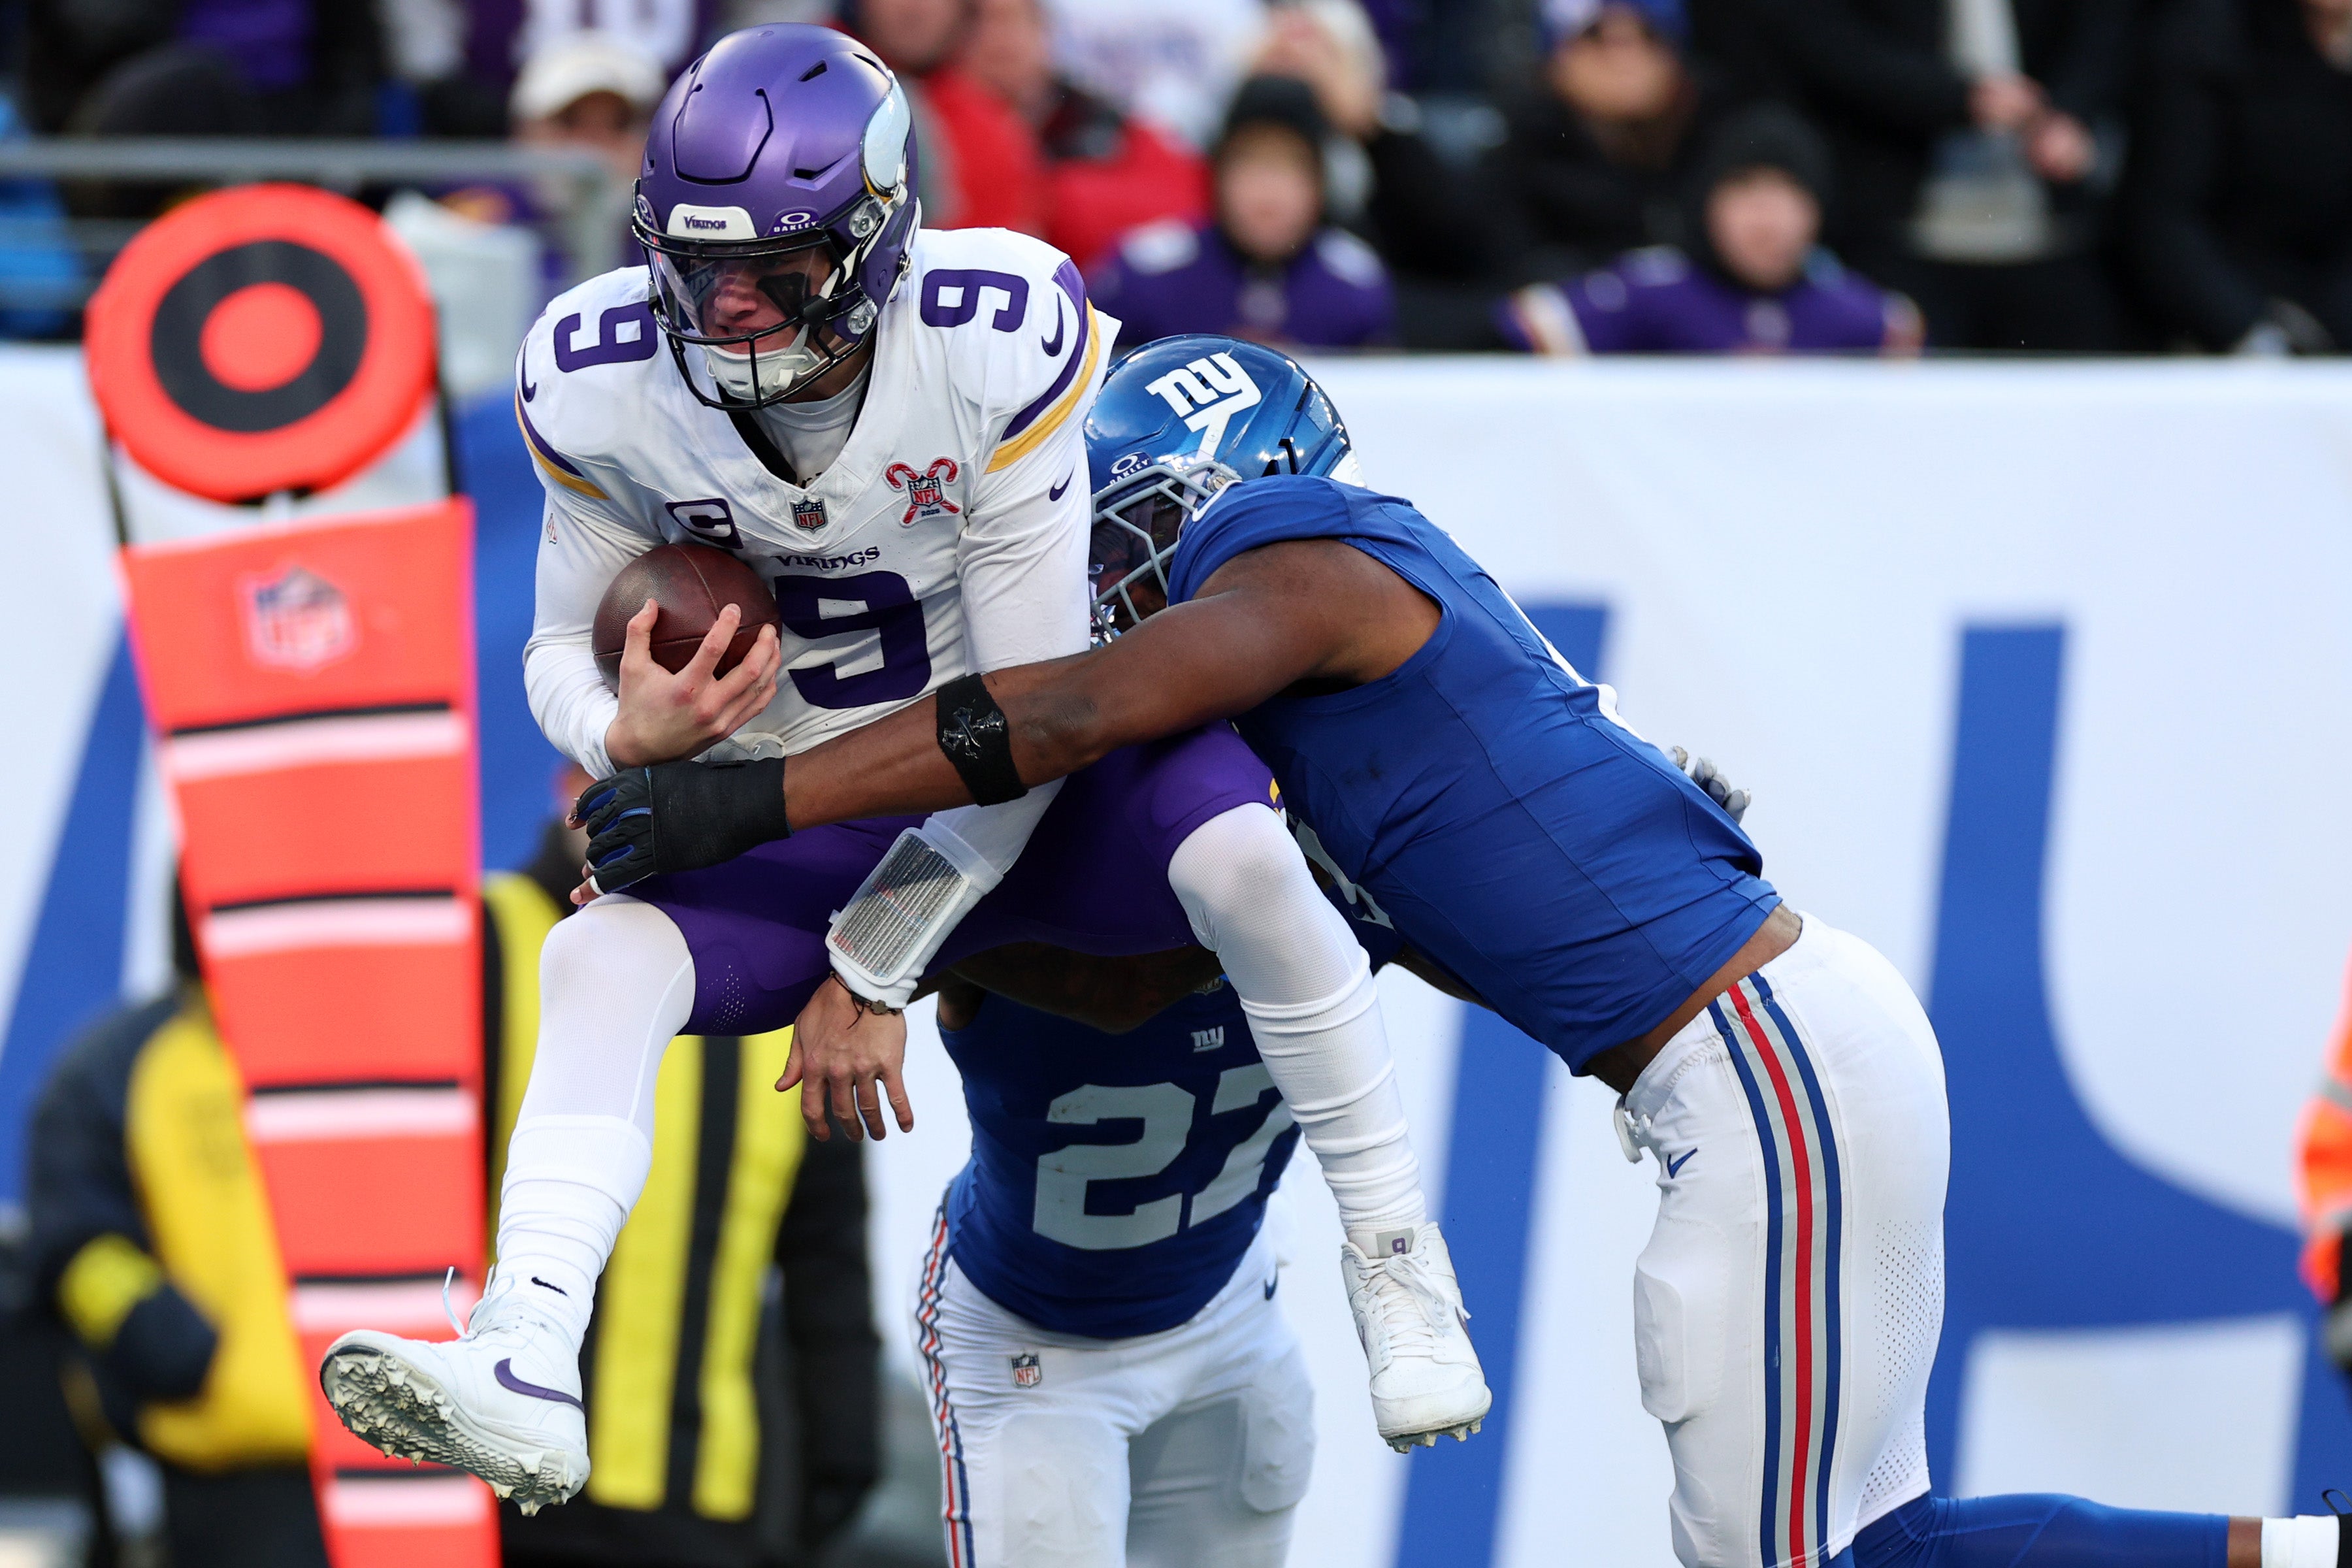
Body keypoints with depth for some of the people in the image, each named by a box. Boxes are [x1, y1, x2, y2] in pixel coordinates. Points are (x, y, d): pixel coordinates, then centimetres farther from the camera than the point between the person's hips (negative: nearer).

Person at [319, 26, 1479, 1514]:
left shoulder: (993, 344, -26)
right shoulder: (601, 385, -15)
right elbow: (566, 644, 0)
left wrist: (874, 971, -20)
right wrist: (629, 734, -27)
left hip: (1023, 780, -3)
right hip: (803, 815, 3)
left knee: (1237, 853, -33)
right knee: (602, 950, -25)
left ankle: (1401, 1263, -17)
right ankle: (525, 1366, -37)